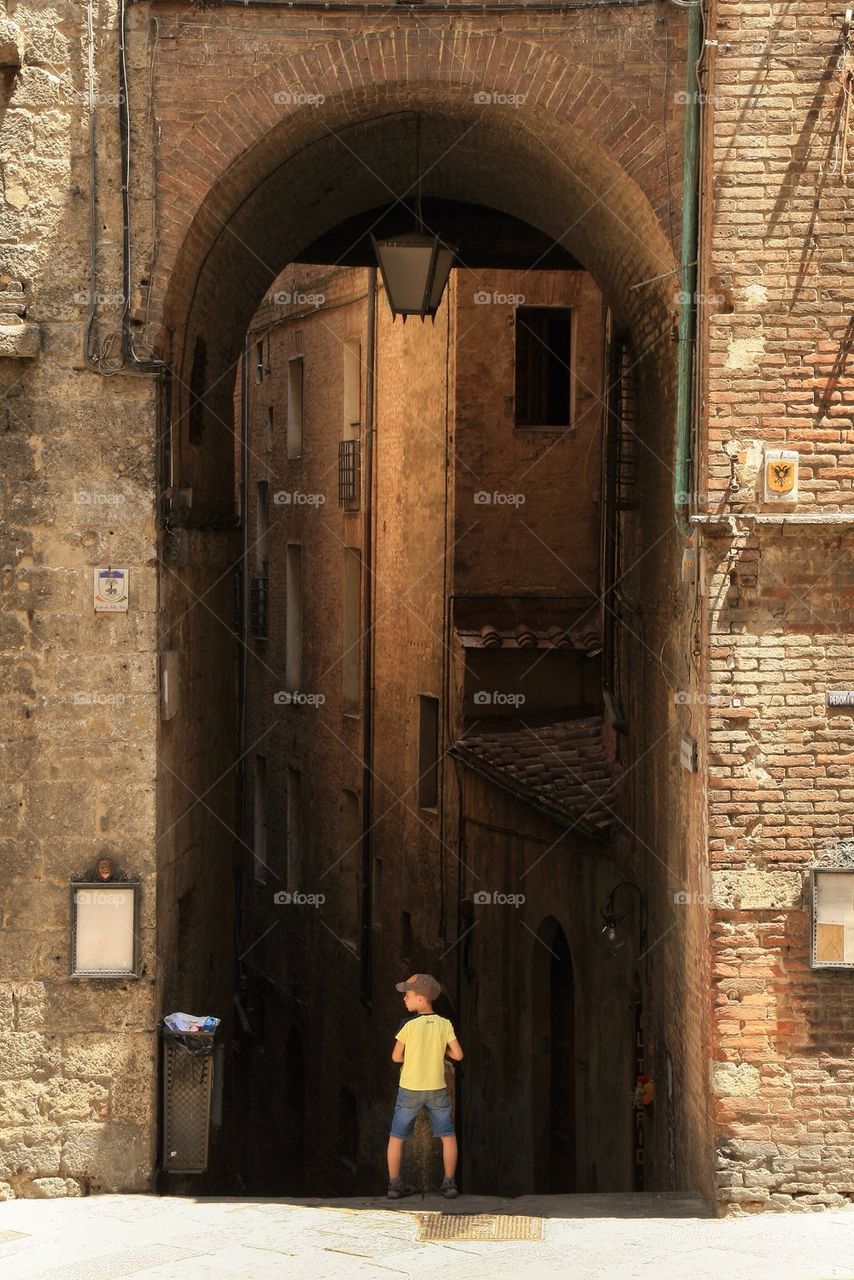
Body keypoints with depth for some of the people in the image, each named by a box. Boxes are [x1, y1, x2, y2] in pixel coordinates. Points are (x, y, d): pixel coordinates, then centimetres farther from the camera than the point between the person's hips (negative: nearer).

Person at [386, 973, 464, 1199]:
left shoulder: (409, 1026, -14)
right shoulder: (445, 1025, -8)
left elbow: (396, 1057, -7)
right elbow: (458, 1055, -7)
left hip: (410, 1089, -2)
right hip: (436, 1088, 2)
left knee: (397, 1136, 11)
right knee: (448, 1135, 15)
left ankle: (394, 1184, 10)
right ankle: (449, 1183, 13)